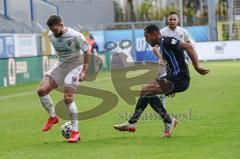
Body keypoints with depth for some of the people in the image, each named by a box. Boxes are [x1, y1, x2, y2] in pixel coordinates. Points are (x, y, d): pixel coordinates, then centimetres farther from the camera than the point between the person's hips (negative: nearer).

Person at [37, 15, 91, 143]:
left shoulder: (75, 36, -21)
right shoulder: (51, 35, -2)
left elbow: (87, 51, -11)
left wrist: (84, 71, -14)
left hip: (75, 66, -6)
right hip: (60, 65, 6)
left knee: (68, 98, -17)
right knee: (42, 90, -10)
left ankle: (75, 132, -7)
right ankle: (53, 117, 13)